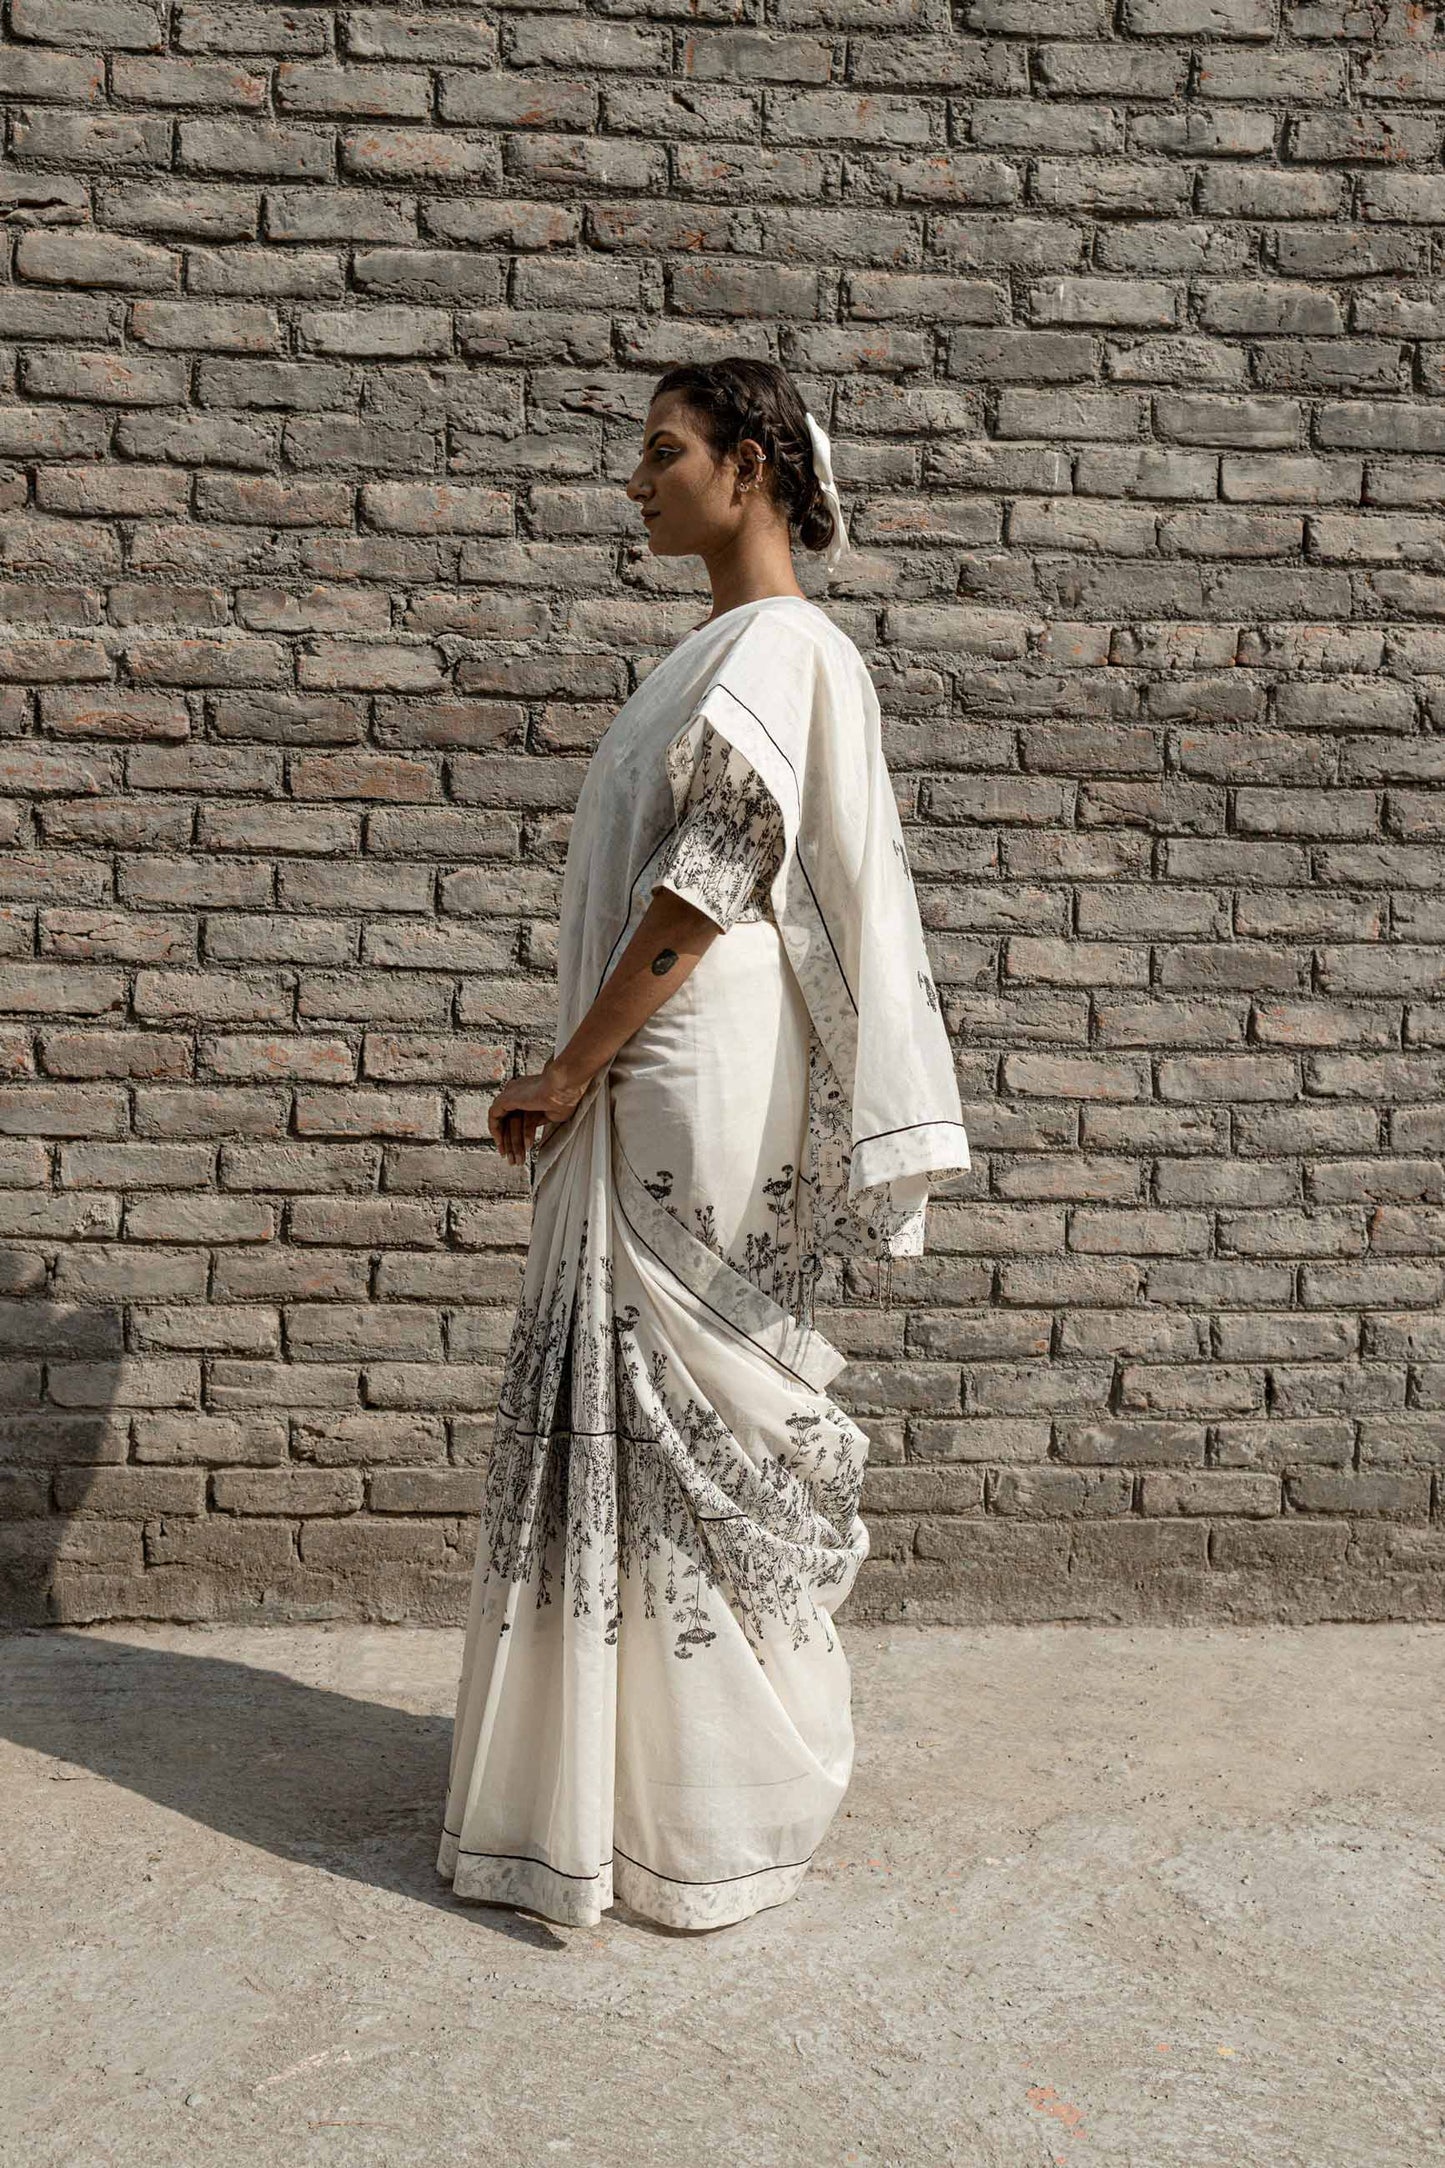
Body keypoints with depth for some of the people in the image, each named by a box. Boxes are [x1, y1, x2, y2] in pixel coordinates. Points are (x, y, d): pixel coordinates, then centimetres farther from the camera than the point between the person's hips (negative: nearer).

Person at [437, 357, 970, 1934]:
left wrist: (569, 1069, -12)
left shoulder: (781, 646, -11)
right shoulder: (717, 651, 19)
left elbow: (703, 890, -18)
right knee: (638, 1423, 14)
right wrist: (581, 1076, 15)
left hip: (698, 1095, -9)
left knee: (684, 1427, 0)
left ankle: (708, 1824, 17)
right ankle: (630, 1778, 30)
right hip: (641, 1098, 9)